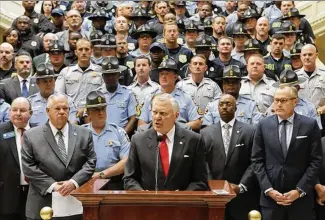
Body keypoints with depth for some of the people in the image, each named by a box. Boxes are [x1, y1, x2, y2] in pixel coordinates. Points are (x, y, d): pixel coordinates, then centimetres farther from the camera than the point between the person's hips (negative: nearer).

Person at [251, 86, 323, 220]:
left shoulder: (310, 125, -1)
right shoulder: (263, 125, 4)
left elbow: (316, 161, -3)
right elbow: (257, 160, 3)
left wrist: (300, 190, -9)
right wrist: (268, 189, -7)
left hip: (301, 197, -1)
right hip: (270, 196, 1)